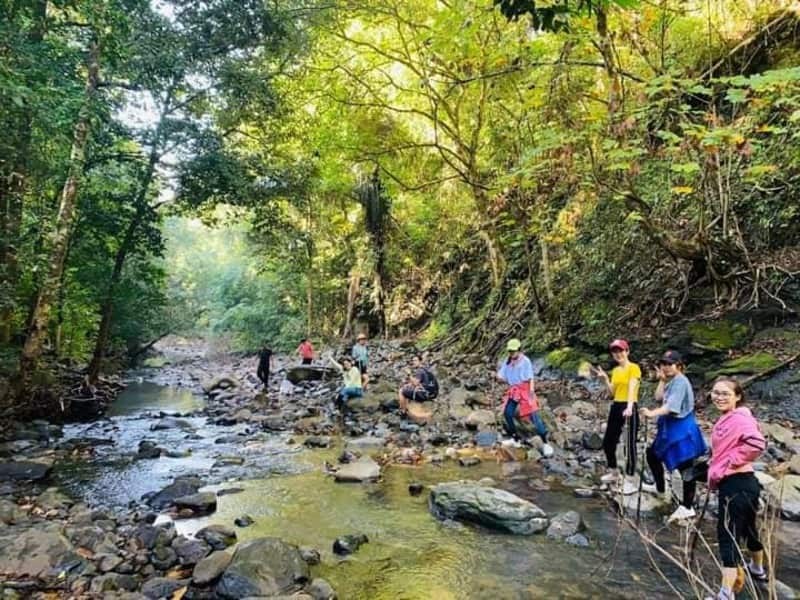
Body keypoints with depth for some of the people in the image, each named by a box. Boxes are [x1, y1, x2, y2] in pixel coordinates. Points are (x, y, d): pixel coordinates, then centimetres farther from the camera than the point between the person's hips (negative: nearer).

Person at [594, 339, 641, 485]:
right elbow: (612, 392, 12)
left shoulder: (633, 368, -8)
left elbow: (632, 388, -23)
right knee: (608, 442, 12)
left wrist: (629, 407, -36)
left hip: (629, 408, -8)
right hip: (615, 407, 8)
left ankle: (630, 477, 8)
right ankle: (613, 472, 30)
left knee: (629, 444, -3)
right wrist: (605, 379, -2)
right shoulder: (615, 370, 14)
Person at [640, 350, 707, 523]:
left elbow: (671, 407, -29)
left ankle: (687, 508, 3)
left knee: (685, 467, -4)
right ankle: (660, 487, 38)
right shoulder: (670, 381, 12)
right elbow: (658, 397, 5)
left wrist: (652, 413, -42)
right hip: (670, 429, 10)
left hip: (681, 430, -10)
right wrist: (662, 380, -1)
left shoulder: (680, 381, -18)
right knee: (653, 454, 21)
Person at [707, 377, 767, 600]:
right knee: (747, 529, 28)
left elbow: (757, 443, -34)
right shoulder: (726, 419, 12)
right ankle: (757, 569, 51)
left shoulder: (739, 419, -18)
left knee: (728, 534, -7)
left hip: (736, 485, -10)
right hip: (738, 484, 10)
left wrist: (731, 462, -23)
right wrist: (716, 469, 11)